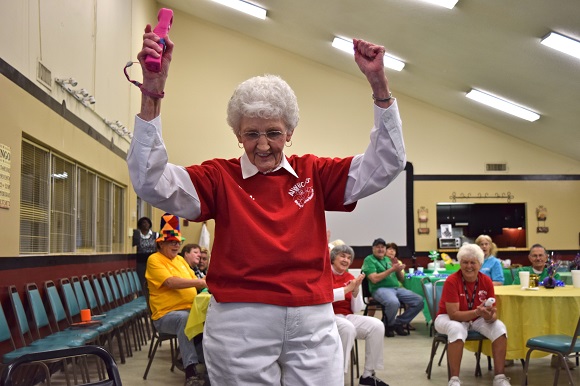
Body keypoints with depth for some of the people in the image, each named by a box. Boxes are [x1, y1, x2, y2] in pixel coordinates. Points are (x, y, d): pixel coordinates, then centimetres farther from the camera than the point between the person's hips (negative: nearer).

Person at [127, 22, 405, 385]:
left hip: (312, 323, 2)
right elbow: (151, 182, -12)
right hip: (240, 324, -2)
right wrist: (152, 94, -21)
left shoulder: (313, 174, 7)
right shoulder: (220, 177, 0)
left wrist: (379, 84, -5)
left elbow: (386, 165, 5)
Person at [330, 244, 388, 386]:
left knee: (377, 325, -15)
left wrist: (356, 290, -9)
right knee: (348, 328, -37)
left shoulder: (350, 277, 11)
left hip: (347, 316, 6)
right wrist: (348, 288, -20)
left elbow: (356, 309, 9)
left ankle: (368, 374, -5)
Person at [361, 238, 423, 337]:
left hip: (397, 288, 7)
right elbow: (374, 279, -12)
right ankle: (388, 325, -7)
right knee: (393, 302, -39)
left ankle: (398, 323, 3)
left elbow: (401, 279, 21)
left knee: (419, 301, -13)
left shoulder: (388, 259, 23)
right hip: (380, 289, -7)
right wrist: (392, 269, -12)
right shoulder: (369, 260, 3)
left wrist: (398, 269, 0)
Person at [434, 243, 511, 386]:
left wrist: (490, 316, -34)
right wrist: (477, 312, -41)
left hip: (476, 320, 5)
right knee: (457, 329, -38)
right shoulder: (451, 281, -24)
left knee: (499, 327, -22)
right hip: (449, 318, -4)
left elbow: (493, 313, -9)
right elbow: (453, 314, -27)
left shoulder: (486, 281, -11)